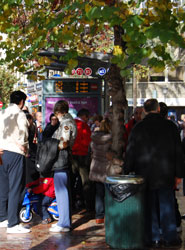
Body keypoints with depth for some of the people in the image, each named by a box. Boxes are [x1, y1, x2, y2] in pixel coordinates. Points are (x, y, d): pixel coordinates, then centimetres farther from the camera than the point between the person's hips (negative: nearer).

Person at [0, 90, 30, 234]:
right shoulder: (20, 114, -8)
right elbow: (22, 133, -13)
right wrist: (22, 146, 2)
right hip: (15, 153, -7)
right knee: (15, 189, -5)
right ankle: (13, 224, -5)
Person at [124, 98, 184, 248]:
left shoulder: (138, 128, -3)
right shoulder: (170, 126, -2)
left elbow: (130, 152, 1)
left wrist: (127, 171, 9)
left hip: (145, 174, 0)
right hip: (166, 174, 0)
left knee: (149, 207, 8)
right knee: (167, 206, 7)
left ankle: (153, 238, 12)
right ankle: (170, 238, 11)